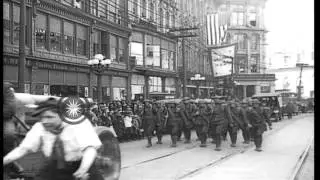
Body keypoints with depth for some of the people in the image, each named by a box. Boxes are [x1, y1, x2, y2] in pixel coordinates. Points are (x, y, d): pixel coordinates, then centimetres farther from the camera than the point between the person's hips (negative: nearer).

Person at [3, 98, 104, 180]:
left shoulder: (79, 123, -20)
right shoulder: (39, 127, -9)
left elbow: (90, 148, -30)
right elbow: (23, 149, -8)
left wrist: (83, 169, -47)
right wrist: (4, 161, -23)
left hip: (80, 165, -3)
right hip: (54, 167, 3)